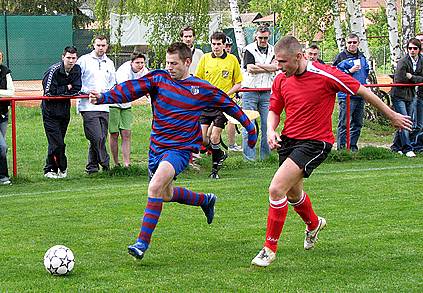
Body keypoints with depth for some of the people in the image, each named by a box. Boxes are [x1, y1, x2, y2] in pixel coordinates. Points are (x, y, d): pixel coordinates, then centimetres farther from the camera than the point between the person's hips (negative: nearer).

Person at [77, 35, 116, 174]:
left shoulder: (109, 63, 17)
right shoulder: (84, 60, 1)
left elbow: (112, 83, 25)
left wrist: (105, 92, 5)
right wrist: (87, 91, -12)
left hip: (103, 106, 6)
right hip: (88, 106, -5)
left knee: (102, 138, 5)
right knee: (97, 138, -15)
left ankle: (92, 167, 14)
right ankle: (106, 165, -6)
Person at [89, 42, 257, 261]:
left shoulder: (203, 89, -3)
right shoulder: (159, 78, -1)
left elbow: (228, 104, 12)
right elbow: (130, 89, -14)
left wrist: (248, 125, 17)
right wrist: (104, 97, -28)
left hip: (180, 149, -5)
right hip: (157, 146, 5)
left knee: (155, 187, -24)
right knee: (167, 194, 19)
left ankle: (143, 242, -22)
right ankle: (205, 200, 48)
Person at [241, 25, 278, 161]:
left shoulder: (273, 50, 12)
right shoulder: (249, 49, 1)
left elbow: (276, 66, -5)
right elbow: (250, 69, -11)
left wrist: (258, 65, -9)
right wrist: (268, 68, -4)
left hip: (267, 92, 3)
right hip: (250, 90, -3)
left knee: (267, 124, 1)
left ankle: (265, 155, 8)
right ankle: (249, 155, -1)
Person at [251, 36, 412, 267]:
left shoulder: (325, 75, -17)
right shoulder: (281, 80, -1)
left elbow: (362, 91, -6)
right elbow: (274, 110, 14)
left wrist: (392, 115, 3)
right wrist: (271, 131, -9)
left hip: (315, 142, -7)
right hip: (288, 141, 7)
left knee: (276, 189, -21)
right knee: (293, 193, 22)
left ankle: (270, 248, -7)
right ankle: (313, 224, 57)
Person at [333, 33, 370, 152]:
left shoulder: (362, 57, 16)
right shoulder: (341, 57, -4)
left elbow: (366, 71, 32)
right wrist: (350, 71, -16)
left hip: (360, 95, 7)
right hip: (346, 95, -7)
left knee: (358, 123, 11)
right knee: (343, 123, -8)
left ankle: (353, 145, 20)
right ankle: (341, 147, -6)